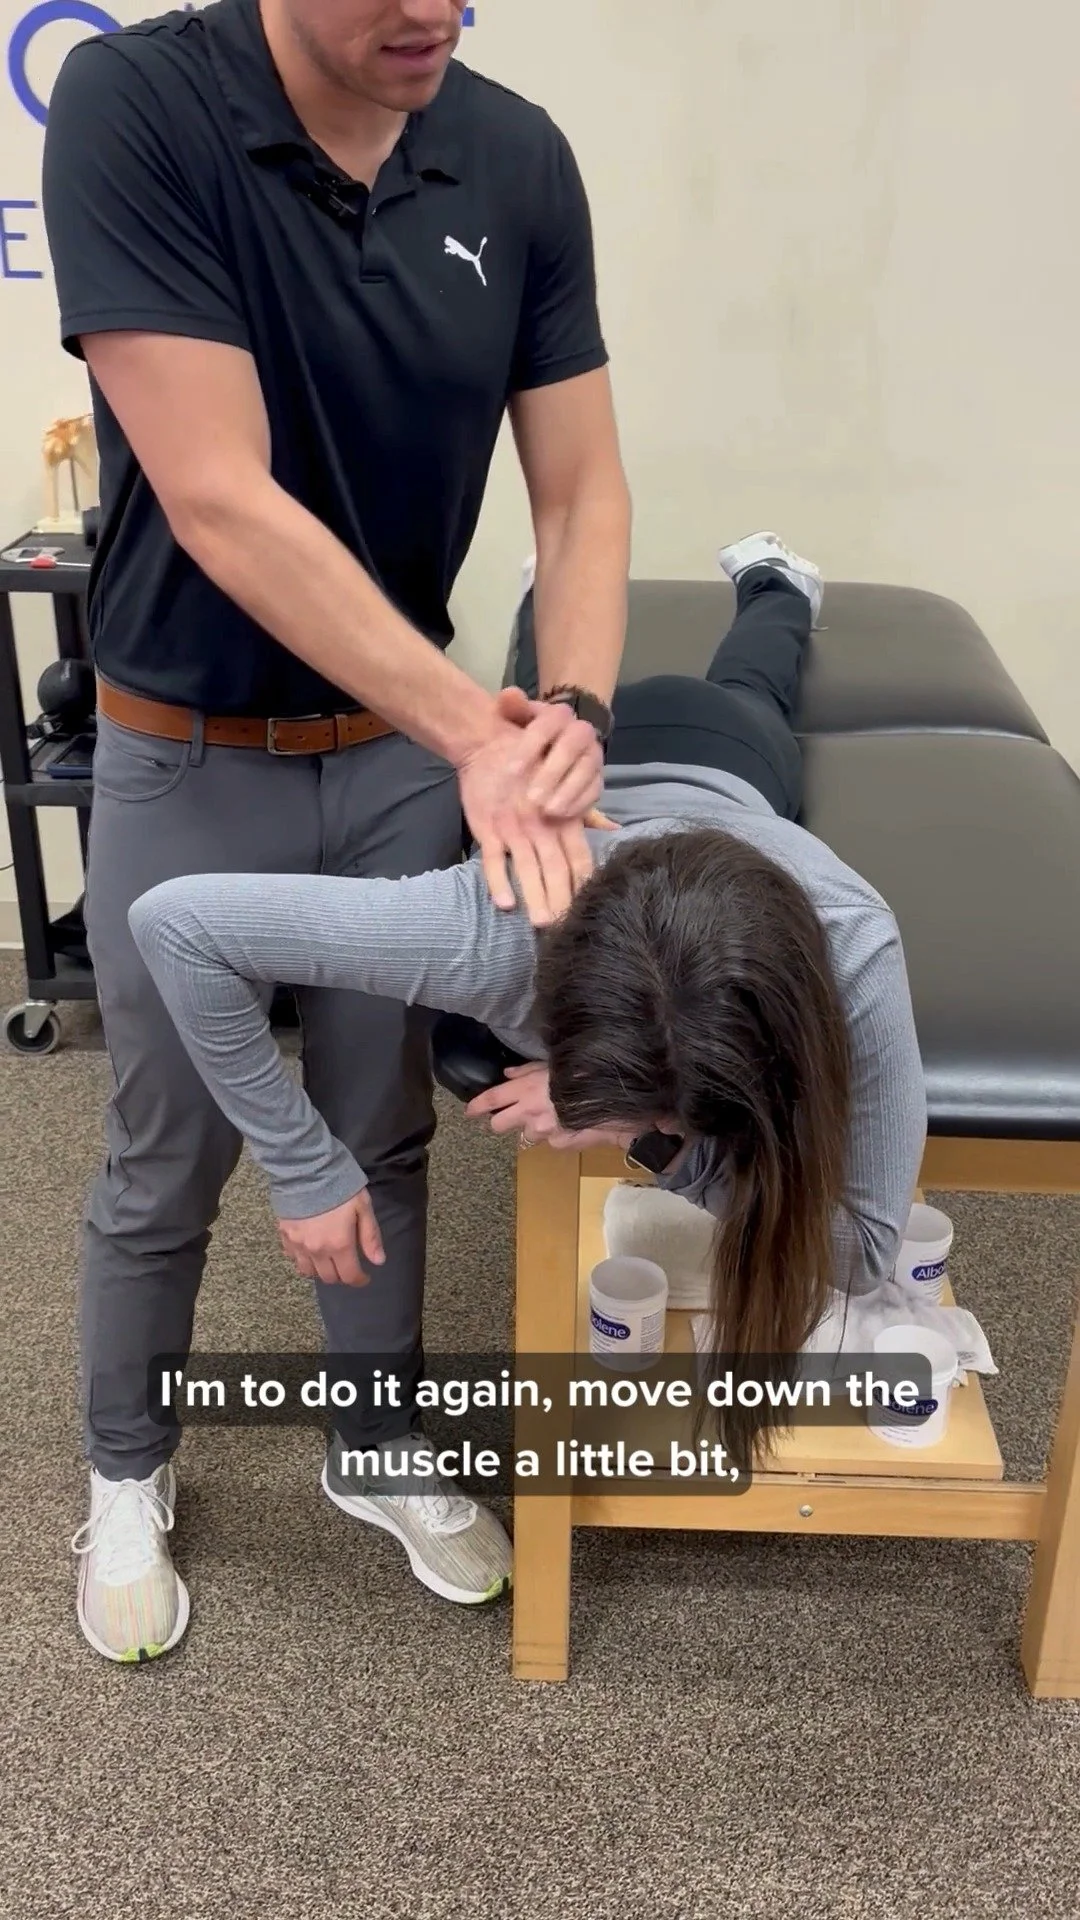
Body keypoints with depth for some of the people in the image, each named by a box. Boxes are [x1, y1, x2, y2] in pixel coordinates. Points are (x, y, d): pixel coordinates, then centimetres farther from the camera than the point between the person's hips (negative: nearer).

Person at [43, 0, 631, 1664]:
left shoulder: (519, 160, -7)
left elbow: (581, 492, -4)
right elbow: (218, 501, -26)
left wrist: (571, 711, -23)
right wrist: (477, 728, -30)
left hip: (406, 746, 4)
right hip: (188, 761, -3)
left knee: (382, 1136, 17)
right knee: (167, 1165, 13)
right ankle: (128, 1475, 39)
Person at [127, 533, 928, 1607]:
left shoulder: (851, 952, -51)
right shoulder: (496, 934, -53)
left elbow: (863, 1245, -40)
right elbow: (173, 922, -45)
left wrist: (652, 1135, -52)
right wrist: (308, 1172, -40)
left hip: (722, 762, 2)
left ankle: (770, 581, 73)